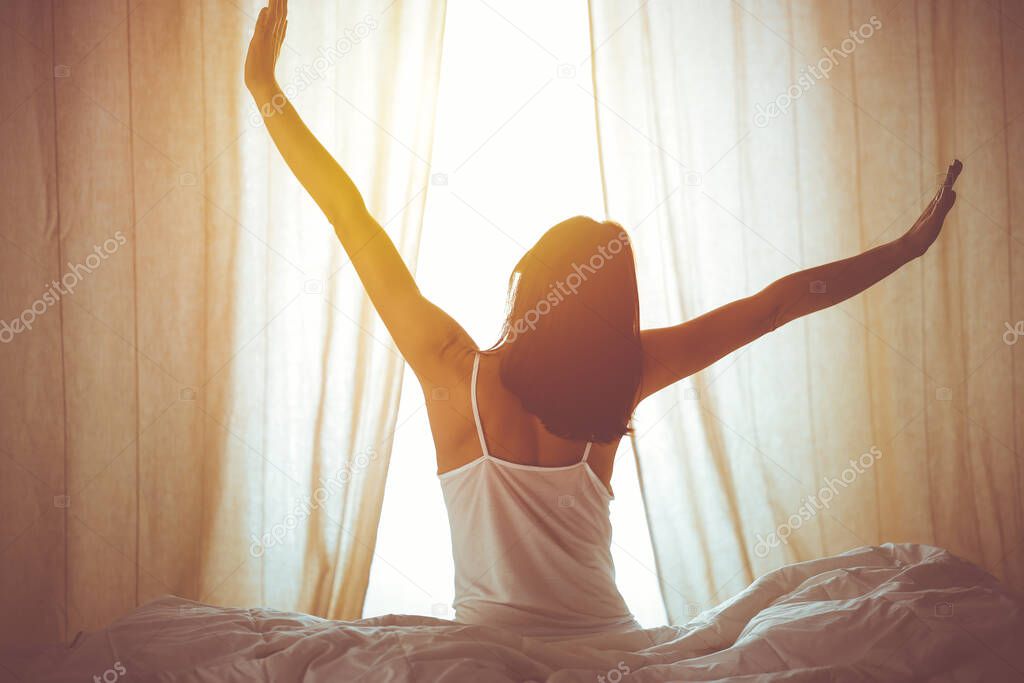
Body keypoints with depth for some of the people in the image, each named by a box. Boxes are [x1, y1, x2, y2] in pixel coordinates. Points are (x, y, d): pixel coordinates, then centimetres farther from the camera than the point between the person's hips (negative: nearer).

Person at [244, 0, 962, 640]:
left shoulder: (458, 371, -13)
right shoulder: (620, 374, -9)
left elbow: (351, 217, -9)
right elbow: (778, 302, -2)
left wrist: (267, 90, -3)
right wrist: (906, 247, 7)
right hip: (609, 640, 1)